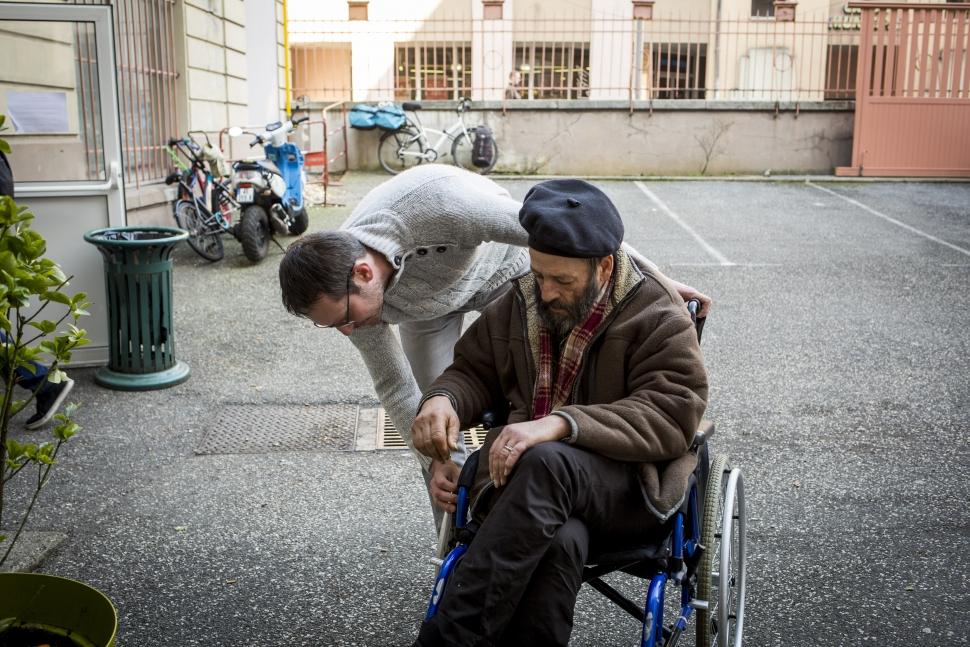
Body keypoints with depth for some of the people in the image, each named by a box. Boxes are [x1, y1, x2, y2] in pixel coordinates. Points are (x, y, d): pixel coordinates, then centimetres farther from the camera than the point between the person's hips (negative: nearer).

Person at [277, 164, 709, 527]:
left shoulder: (437, 203, -47)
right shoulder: (343, 286, -29)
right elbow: (395, 385, -17)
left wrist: (658, 281, -31)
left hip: (503, 269, -3)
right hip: (426, 296, 3)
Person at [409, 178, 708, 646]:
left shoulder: (658, 317, -4)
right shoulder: (519, 303, 11)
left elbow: (671, 415, -16)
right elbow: (473, 369, 23)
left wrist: (562, 424, -30)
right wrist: (443, 399, -4)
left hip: (630, 485, -3)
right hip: (523, 478, 3)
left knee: (547, 463, -39)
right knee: (558, 541, -37)